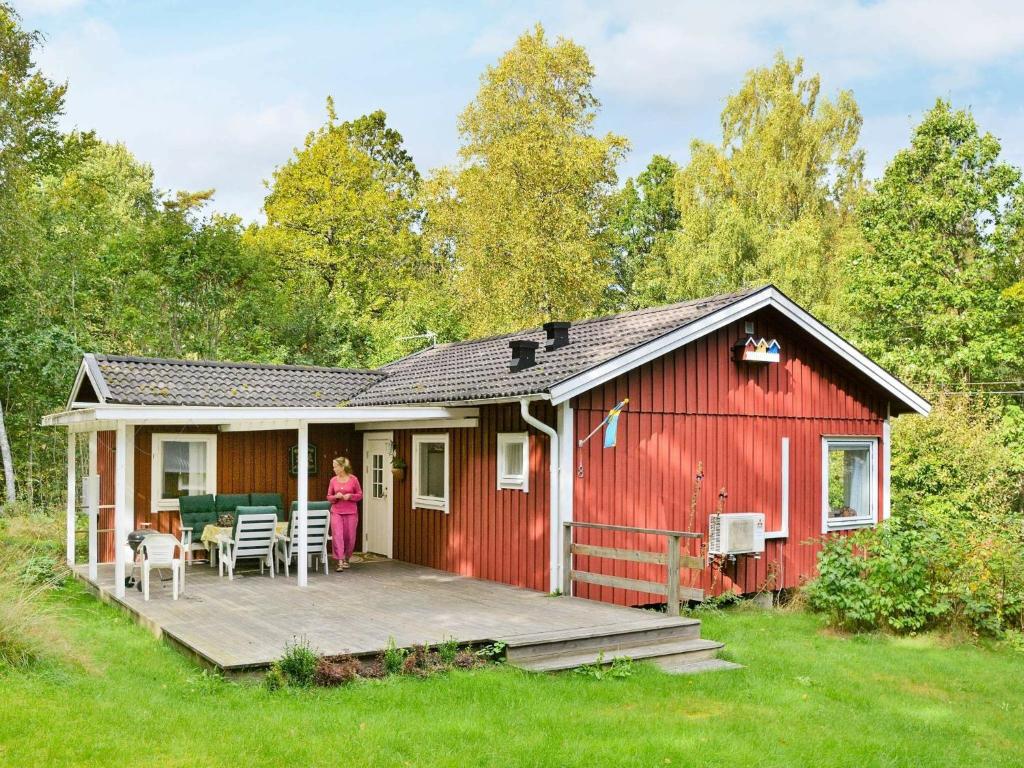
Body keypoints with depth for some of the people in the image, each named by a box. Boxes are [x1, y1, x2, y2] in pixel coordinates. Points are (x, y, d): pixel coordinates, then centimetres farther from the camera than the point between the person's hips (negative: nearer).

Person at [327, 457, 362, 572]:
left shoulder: (353, 479, -4)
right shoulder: (333, 480, 2)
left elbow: (360, 495, 4)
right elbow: (329, 497, 10)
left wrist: (350, 496, -14)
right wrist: (335, 497, -11)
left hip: (351, 512, -1)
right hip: (336, 512, 1)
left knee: (350, 537, 6)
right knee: (337, 535, -11)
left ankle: (346, 559, 27)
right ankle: (340, 562, -9)